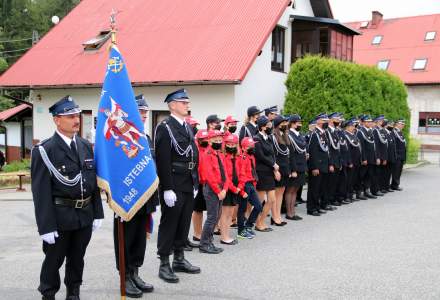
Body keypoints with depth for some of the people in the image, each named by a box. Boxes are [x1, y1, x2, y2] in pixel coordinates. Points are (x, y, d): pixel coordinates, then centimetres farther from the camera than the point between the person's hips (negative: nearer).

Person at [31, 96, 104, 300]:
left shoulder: (86, 146, 7)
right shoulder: (44, 151, -12)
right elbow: (41, 192, -14)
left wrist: (97, 213, 8)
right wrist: (46, 226, -17)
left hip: (85, 215, 5)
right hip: (60, 216, -5)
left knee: (77, 258, 17)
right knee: (54, 260, 10)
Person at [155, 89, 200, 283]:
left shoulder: (187, 127, 15)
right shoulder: (164, 127, -10)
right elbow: (162, 161, -17)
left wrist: (195, 184, 14)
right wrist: (167, 189, -20)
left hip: (189, 186, 8)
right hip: (173, 186, -8)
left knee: (184, 224, 15)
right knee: (169, 224, 0)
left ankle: (179, 259, 27)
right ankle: (164, 265, 10)